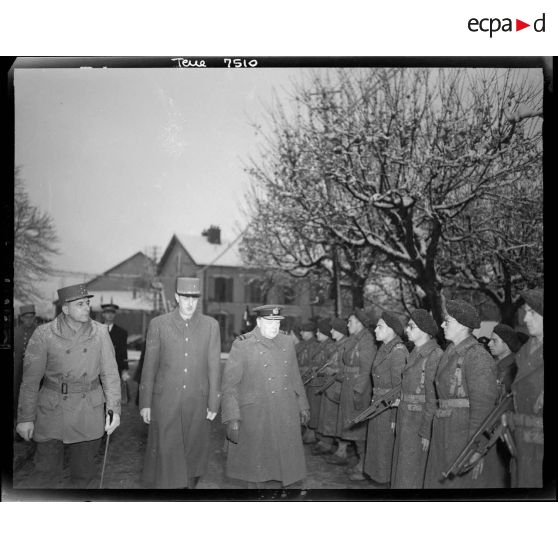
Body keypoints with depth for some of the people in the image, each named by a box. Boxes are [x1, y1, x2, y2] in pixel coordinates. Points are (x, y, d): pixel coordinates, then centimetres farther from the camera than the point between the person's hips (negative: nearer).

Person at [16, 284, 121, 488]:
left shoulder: (100, 332, -1)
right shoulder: (43, 334, -7)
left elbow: (110, 373, 1)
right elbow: (30, 379, -3)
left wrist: (114, 408, -4)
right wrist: (26, 417, -3)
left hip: (89, 413, 2)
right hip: (52, 412, -1)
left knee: (84, 471, 13)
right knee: (45, 472, 5)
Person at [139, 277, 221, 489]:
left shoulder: (211, 325, 2)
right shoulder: (158, 324, 0)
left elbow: (214, 366, 3)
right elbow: (149, 366, 3)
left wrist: (213, 403, 1)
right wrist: (145, 403, 2)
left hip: (197, 402, 1)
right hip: (165, 401, -1)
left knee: (193, 454, 9)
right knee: (165, 453, 0)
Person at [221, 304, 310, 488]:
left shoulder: (287, 342, 7)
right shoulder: (242, 345, -9)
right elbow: (229, 385, -9)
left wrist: (302, 405, 18)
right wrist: (232, 419, -14)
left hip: (286, 417, 5)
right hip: (255, 419, -4)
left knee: (286, 462, 10)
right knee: (256, 468, 8)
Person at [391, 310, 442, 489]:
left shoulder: (434, 355, -18)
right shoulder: (416, 352, 10)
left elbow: (433, 397, -19)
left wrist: (426, 432, -18)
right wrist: (399, 419, 14)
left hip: (419, 419, -8)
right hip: (405, 417, 8)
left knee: (411, 468, 2)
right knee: (402, 464, 16)